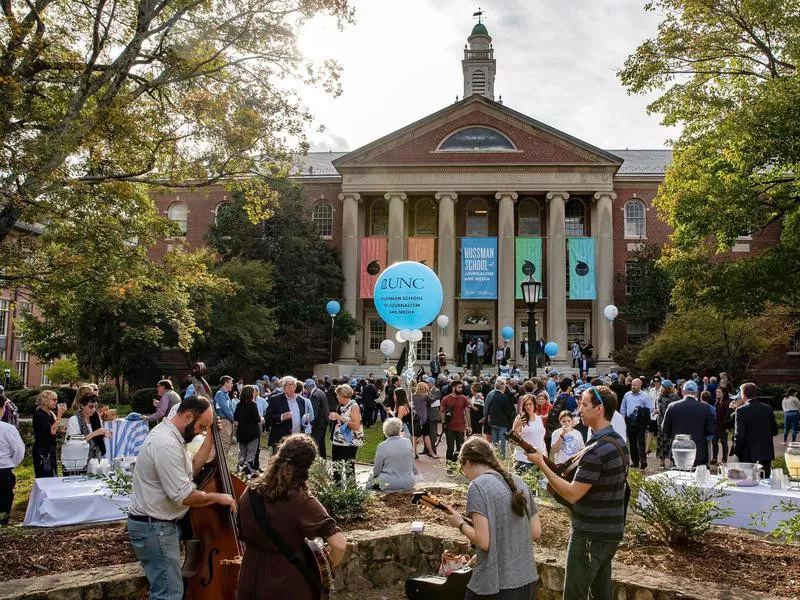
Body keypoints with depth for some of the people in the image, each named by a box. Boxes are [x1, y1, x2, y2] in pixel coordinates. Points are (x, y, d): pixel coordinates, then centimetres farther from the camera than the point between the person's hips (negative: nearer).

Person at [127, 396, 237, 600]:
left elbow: (193, 468, 13)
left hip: (159, 523, 11)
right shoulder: (167, 445, -26)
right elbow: (184, 495, -27)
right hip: (154, 527, -11)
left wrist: (210, 437, 6)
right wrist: (218, 497, -13)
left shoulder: (169, 433, 8)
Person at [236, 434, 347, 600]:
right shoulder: (302, 501, -23)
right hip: (288, 586, -4)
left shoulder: (251, 491, -8)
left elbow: (241, 535, 7)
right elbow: (339, 544, -27)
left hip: (251, 579, 4)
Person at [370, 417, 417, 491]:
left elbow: (376, 471, -6)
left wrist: (374, 473, 16)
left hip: (390, 485, -4)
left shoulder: (382, 447, -14)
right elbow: (413, 465, 7)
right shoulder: (408, 442, -4)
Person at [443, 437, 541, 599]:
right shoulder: (519, 482, 7)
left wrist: (460, 524, -2)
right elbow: (536, 533, 10)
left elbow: (483, 541, -18)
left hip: (496, 585, -6)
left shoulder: (478, 485, -13)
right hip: (528, 580, 6)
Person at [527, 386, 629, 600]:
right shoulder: (619, 441, 7)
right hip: (611, 531, 9)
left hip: (591, 535, -9)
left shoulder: (596, 451, -24)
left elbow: (572, 494, -24)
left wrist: (541, 464, -18)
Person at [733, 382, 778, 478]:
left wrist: (736, 451, -2)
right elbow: (775, 431, 7)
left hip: (748, 455, -4)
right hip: (766, 452, 5)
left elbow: (739, 435, -15)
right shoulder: (768, 409, 2)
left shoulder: (741, 410, -13)